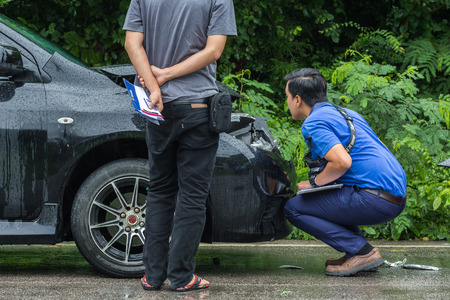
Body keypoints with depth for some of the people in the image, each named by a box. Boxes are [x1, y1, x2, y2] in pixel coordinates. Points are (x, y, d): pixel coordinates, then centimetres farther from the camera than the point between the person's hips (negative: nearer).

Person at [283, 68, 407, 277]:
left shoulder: (314, 123, -7)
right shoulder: (346, 113, 22)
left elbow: (342, 162, -21)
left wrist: (313, 183, -3)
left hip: (377, 200, -10)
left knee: (293, 208, -4)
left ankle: (362, 253, -8)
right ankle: (360, 252, 14)